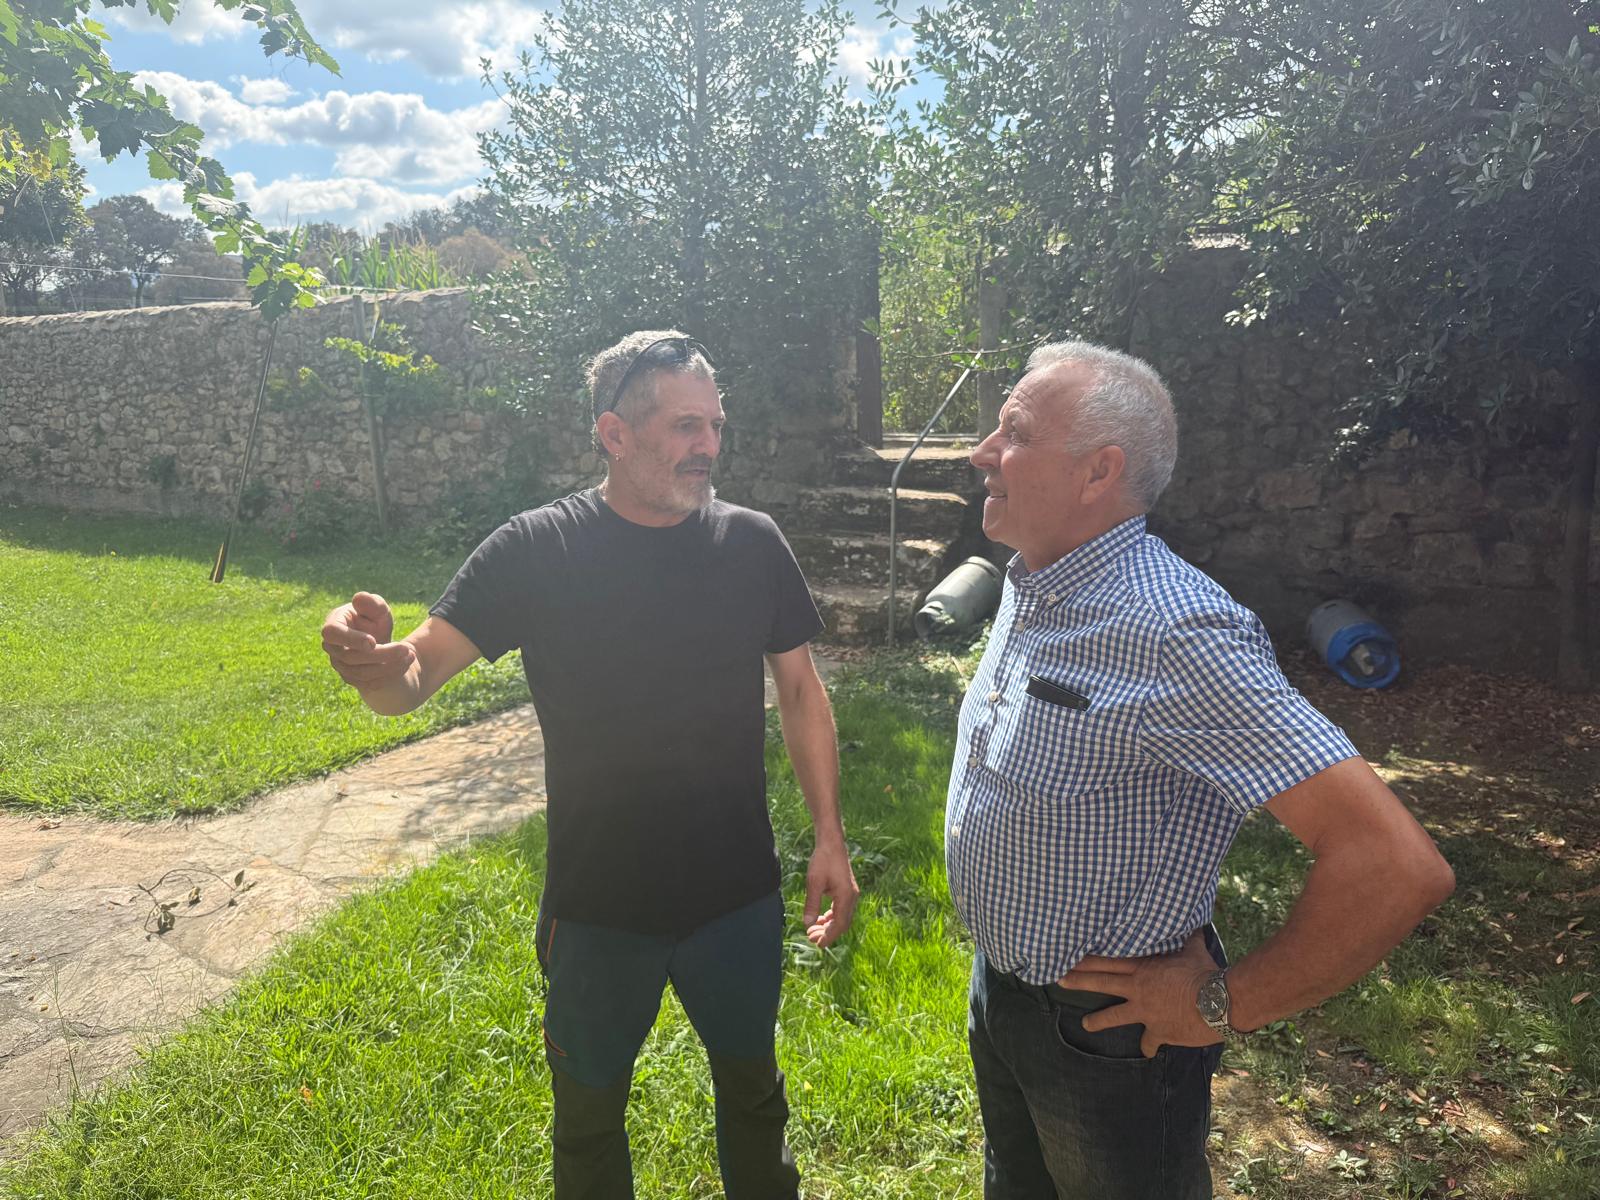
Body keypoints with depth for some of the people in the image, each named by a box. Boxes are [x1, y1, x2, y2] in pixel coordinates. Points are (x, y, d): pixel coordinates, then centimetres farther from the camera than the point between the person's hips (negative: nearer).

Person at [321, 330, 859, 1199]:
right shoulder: (535, 551, -14)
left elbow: (800, 689, 1)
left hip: (738, 899, 2)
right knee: (589, 1106, 22)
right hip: (597, 907, -1)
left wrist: (829, 836, -2)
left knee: (752, 1084, 25)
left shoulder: (752, 543, -7)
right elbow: (415, 676, -16)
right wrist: (375, 666, -40)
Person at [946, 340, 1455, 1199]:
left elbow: (1397, 865, -34)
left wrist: (1223, 1007, -22)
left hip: (1106, 1028, -8)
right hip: (997, 989, 8)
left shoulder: (1173, 631, -31)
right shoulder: (1029, 585, -2)